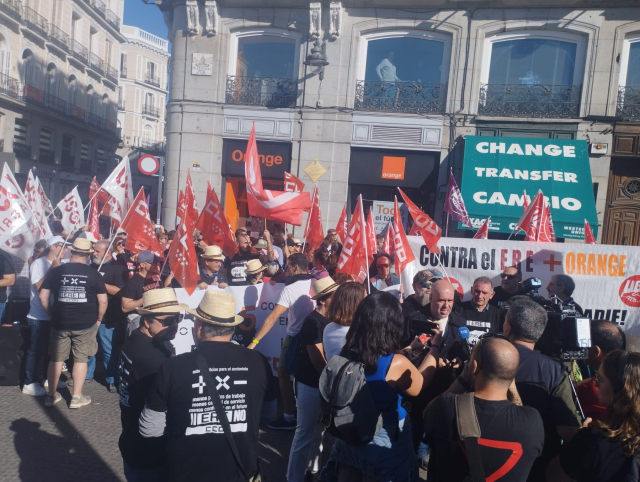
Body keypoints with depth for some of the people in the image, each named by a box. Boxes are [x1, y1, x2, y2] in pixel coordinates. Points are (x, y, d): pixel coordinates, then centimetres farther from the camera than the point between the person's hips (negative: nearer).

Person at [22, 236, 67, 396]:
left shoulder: (59, 265, 8)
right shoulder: (38, 263, -10)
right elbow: (39, 286, -21)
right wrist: (53, 268, -20)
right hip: (39, 317, -7)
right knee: (36, 350, 1)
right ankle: (29, 384, 13)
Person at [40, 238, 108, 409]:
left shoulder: (55, 271, -1)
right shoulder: (93, 274, -6)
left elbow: (43, 297, 0)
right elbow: (103, 301, -6)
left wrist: (52, 315, 12)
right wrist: (98, 319, 7)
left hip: (60, 323, 2)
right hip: (85, 324, -2)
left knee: (56, 358, 15)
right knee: (80, 359, 8)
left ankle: (51, 395, 24)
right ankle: (77, 397, 13)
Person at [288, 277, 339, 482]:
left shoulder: (329, 319, 5)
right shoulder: (312, 322, -20)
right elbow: (318, 361, -20)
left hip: (324, 383, 8)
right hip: (311, 385, -8)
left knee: (318, 430, 19)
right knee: (305, 435, 0)